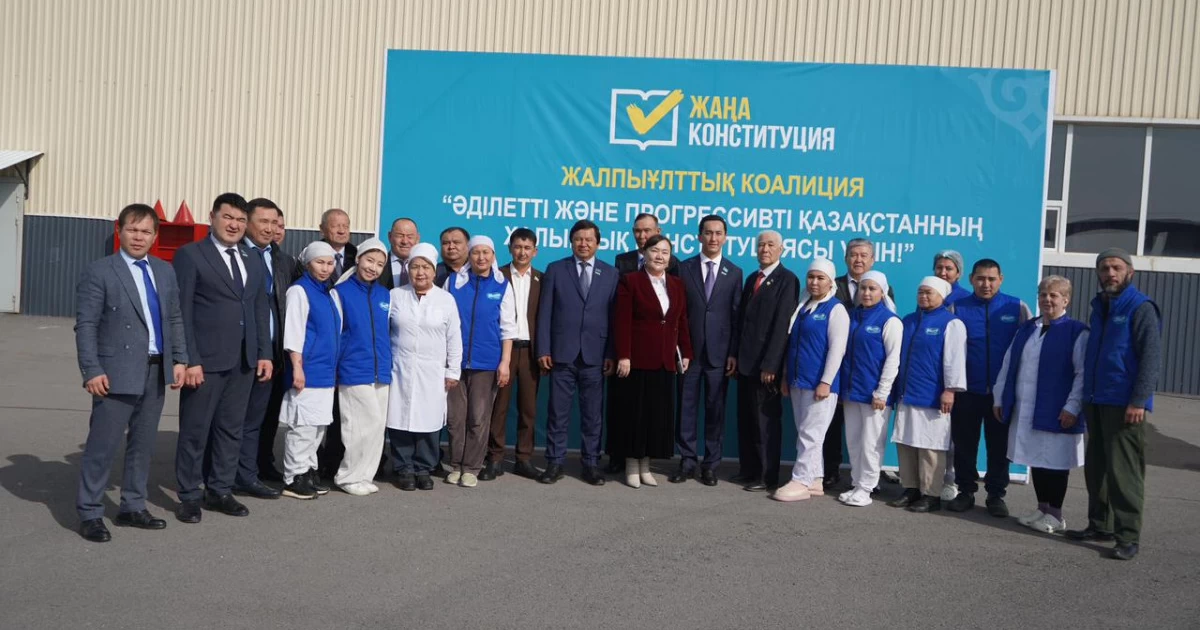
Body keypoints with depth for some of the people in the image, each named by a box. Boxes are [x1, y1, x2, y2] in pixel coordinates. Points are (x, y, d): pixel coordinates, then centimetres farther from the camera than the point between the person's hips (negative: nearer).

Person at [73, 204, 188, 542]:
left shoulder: (165, 271, 12)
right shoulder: (98, 271, -5)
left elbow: (175, 319, 15)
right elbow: (86, 325, -8)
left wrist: (179, 359, 7)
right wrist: (92, 371, -15)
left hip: (156, 372, 6)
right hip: (117, 372, -5)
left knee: (143, 444, 13)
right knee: (102, 445, -1)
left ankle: (132, 507, 25)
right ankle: (89, 514, 13)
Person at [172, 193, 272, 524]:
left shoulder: (253, 261, 14)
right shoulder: (190, 255, -3)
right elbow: (181, 311, -9)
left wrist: (264, 353, 6)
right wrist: (190, 360, -15)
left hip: (244, 361, 5)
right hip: (206, 360, -5)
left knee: (231, 429, 12)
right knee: (195, 430, 4)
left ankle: (220, 491, 24)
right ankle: (189, 496, 17)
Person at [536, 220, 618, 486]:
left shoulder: (610, 273, 8)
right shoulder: (555, 270, 6)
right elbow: (545, 313, 3)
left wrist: (611, 354, -2)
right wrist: (543, 349, -4)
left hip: (595, 355, 1)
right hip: (562, 353, 0)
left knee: (592, 414, 7)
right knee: (557, 412, 4)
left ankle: (591, 463, 16)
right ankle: (554, 462, 14)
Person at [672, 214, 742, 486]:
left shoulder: (735, 273, 6)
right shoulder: (684, 268, 4)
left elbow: (737, 316, 2)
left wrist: (734, 353, -5)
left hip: (720, 352, 0)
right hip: (689, 350, 0)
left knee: (715, 409, 6)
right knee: (686, 407, 4)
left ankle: (711, 464, 15)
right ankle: (687, 462, 14)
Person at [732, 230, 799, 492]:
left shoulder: (787, 280, -8)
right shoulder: (752, 278, 16)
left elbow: (782, 325, -15)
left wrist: (770, 364, -19)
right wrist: (737, 355, 8)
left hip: (766, 363, -7)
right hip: (746, 360, 7)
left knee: (767, 420, 2)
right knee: (746, 419, 12)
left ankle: (768, 477, 11)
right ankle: (748, 469, 23)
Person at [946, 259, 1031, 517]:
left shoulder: (1017, 308, 1)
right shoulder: (957, 308, 1)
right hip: (966, 390, 0)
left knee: (999, 446, 8)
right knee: (964, 444, 8)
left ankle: (996, 495, 20)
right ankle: (965, 491, 20)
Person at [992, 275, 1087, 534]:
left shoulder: (1076, 332, -6)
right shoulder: (1026, 329, 12)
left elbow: (1083, 373, -11)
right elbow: (1008, 365, 15)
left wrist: (1072, 407, -16)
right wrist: (1000, 398, 12)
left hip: (1055, 412, -6)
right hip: (1024, 410, 6)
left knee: (1055, 462, 3)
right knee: (1036, 459, 12)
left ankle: (1055, 515, 15)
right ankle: (1042, 509, 24)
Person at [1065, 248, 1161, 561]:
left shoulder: (1141, 307, -8)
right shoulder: (1098, 306, 15)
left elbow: (1151, 357, -14)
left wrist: (1139, 401, -19)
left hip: (1125, 404, -7)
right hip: (1095, 401, 8)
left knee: (1124, 472, -5)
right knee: (1095, 468, 13)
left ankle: (1128, 536, 2)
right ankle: (1100, 525, 24)